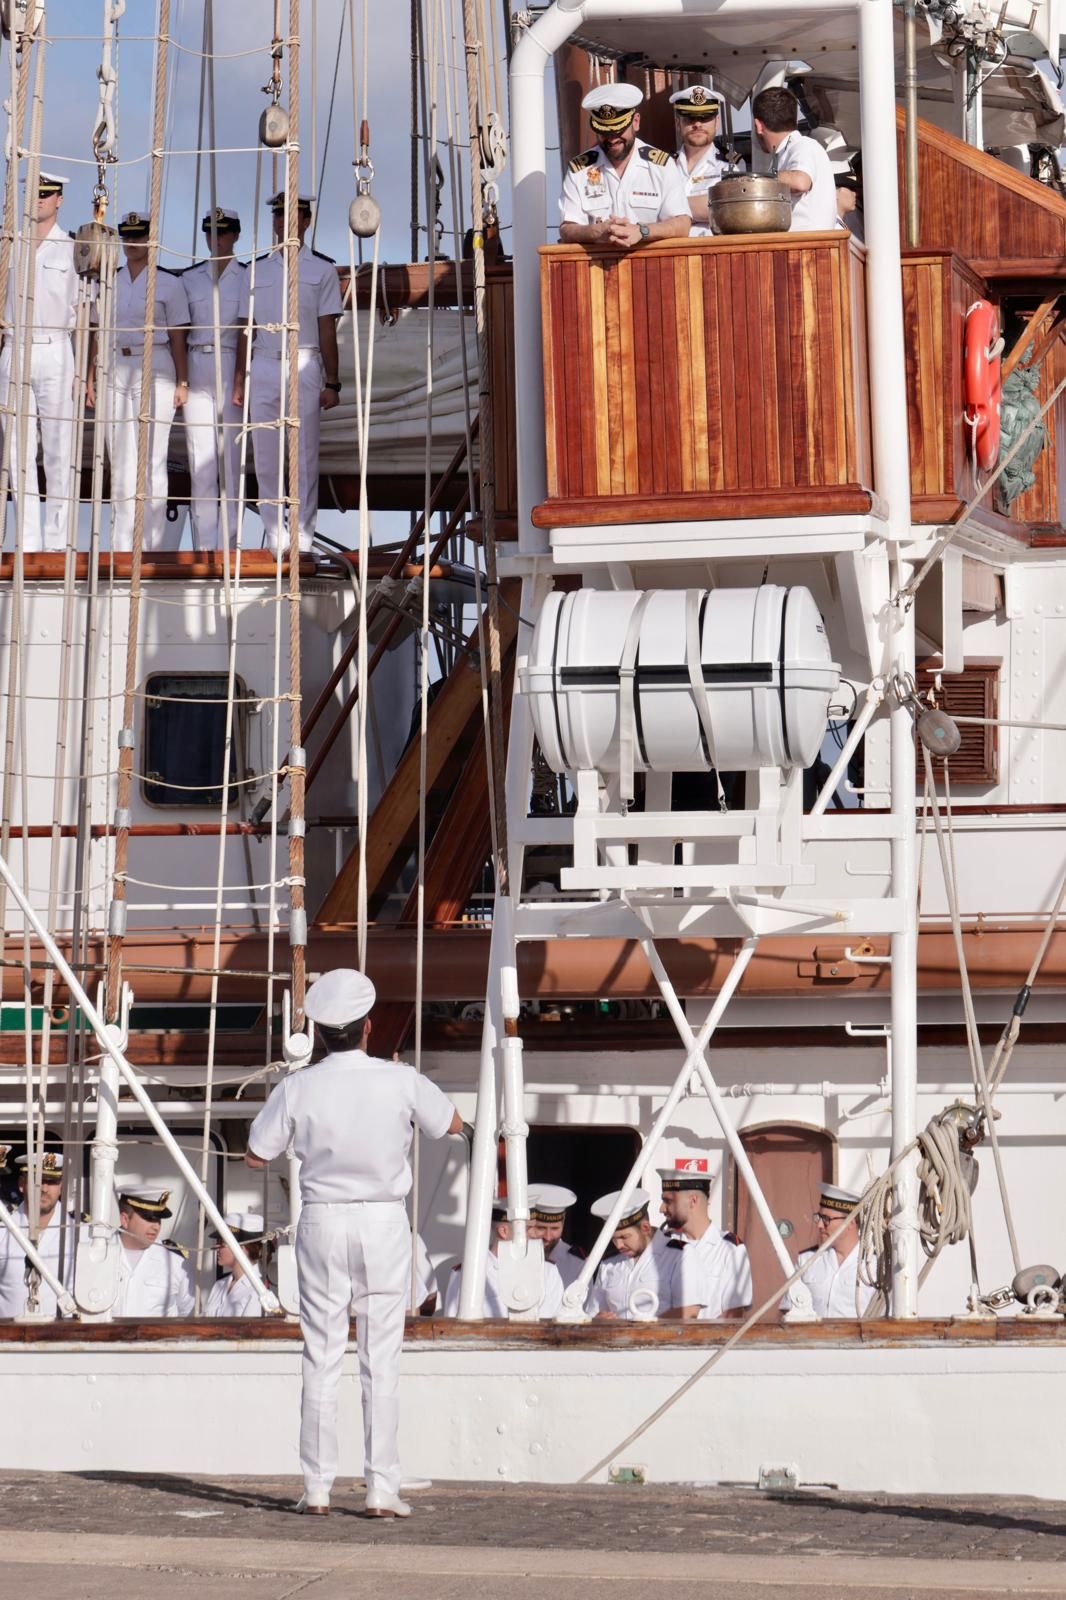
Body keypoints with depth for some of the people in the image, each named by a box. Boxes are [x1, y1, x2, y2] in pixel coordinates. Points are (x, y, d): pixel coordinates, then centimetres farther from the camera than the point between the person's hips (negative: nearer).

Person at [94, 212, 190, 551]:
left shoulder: (169, 282, 2)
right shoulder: (109, 282, 14)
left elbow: (178, 338, 0)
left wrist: (182, 382, -6)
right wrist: (91, 377, 8)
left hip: (155, 369, -4)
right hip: (116, 368, 4)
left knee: (152, 457, -7)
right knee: (120, 459, 4)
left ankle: (153, 541, -5)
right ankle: (121, 543, 7)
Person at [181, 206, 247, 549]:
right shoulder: (190, 277, 12)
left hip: (232, 368, -2)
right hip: (196, 366, 2)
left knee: (230, 453, -3)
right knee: (200, 453, -1)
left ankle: (227, 537, 1)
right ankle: (204, 540, 1)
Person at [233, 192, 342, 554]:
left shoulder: (322, 269, 6)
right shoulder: (256, 271, 13)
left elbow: (327, 331, 2)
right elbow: (245, 330, 12)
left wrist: (331, 383, -2)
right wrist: (239, 382, 7)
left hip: (304, 366, -3)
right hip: (263, 367, 3)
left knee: (305, 458, -4)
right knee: (266, 459, 2)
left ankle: (302, 538, -1)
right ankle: (275, 538, 7)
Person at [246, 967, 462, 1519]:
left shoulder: (297, 1089, -8)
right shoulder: (401, 1082, -8)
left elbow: (256, 1155, 5)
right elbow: (452, 1125, 10)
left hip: (323, 1223, 0)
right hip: (384, 1223, 0)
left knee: (321, 1359, 6)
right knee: (382, 1361, 3)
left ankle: (316, 1488, 7)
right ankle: (382, 1489, 2)